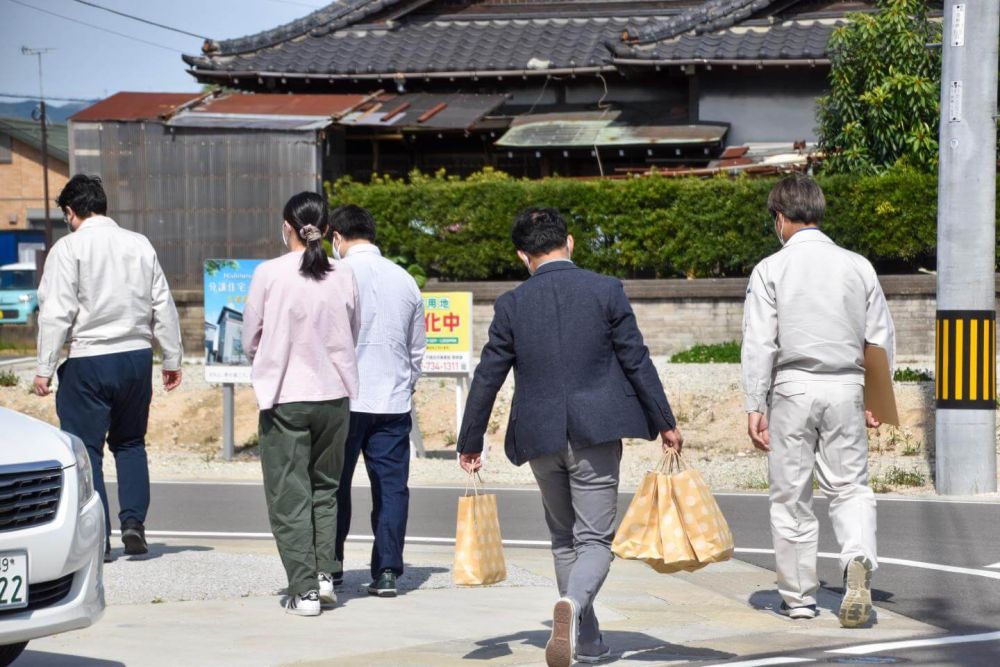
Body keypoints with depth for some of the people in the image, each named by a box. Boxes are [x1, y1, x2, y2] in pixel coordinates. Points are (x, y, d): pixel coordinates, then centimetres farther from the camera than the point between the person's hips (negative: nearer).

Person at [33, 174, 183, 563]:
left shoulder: (69, 248, -7)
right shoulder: (139, 245, 7)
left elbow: (56, 313, -11)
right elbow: (164, 307, 10)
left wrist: (45, 368, -7)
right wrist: (172, 359, 18)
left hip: (88, 361, -5)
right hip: (137, 356, 5)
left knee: (85, 449, 3)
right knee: (131, 443, 19)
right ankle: (133, 521, 5)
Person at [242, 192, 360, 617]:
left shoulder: (269, 274, -10)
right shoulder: (343, 276, -2)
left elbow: (250, 340, 0)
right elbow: (352, 338, 9)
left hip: (285, 397, -3)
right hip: (334, 394, 3)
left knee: (290, 495, 4)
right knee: (325, 487, 18)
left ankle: (304, 589, 2)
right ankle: (324, 573, 10)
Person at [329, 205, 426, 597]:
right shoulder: (405, 280, 9)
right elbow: (418, 348, 16)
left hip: (346, 399, -4)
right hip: (394, 401, 4)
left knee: (334, 483, 7)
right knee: (391, 486, 4)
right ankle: (387, 572, 1)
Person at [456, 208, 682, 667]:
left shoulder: (512, 305, 0)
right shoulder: (606, 291, -3)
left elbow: (487, 378, 3)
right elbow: (637, 362, -2)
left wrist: (470, 443, 13)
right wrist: (665, 423, 7)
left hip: (541, 439, 2)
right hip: (595, 433, -2)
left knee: (564, 538, 19)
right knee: (594, 539, 0)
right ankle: (573, 604, -30)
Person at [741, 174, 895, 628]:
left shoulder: (771, 270, -3)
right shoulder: (858, 266, 6)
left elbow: (759, 343, -7)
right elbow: (881, 339, 8)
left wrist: (754, 406, -4)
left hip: (793, 387, -2)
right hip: (846, 387, 2)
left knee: (791, 495, 7)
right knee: (850, 487, 9)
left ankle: (798, 597, 14)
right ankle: (859, 560, -20)